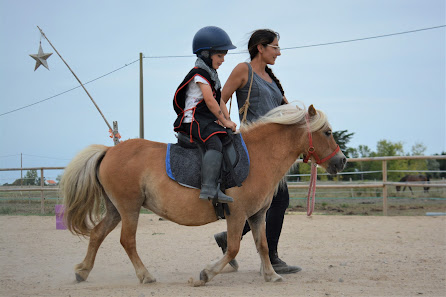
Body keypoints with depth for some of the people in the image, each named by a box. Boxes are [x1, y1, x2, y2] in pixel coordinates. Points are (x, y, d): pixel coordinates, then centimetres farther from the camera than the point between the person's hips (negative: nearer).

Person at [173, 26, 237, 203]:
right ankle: (208, 188, -44)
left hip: (208, 121, 10)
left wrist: (228, 120, 7)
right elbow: (210, 101, -15)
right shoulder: (199, 74, -9)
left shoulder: (212, 75, 22)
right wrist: (225, 122, -11)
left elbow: (220, 100, 21)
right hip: (194, 120, -10)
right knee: (215, 144, -31)